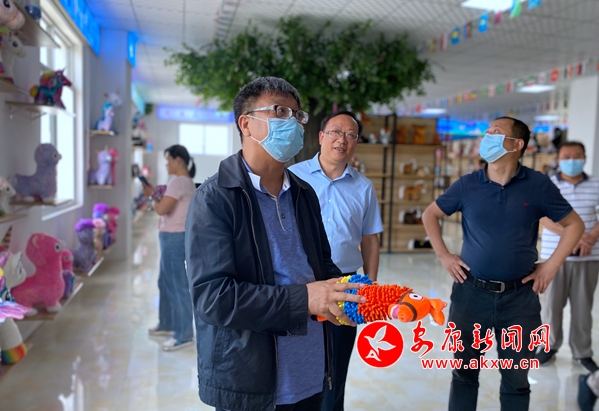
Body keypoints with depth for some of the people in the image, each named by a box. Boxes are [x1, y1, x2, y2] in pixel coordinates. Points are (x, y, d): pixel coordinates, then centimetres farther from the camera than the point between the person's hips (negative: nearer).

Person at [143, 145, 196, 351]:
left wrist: (151, 198, -4)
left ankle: (184, 335, 4)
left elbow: (162, 209, -23)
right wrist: (155, 193, 8)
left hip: (174, 238, -11)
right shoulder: (186, 182, 15)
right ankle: (167, 325, 34)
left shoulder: (178, 182, -17)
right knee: (166, 283, 20)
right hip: (174, 237, 11)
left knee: (177, 286, -4)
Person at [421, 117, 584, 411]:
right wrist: (443, 256, 2)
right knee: (465, 372, 14)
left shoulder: (538, 185, -4)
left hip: (519, 296, 0)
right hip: (471, 292, 1)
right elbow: (430, 215, 10)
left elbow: (574, 224, 6)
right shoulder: (467, 185, -1)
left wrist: (551, 266, -2)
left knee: (516, 379, 13)